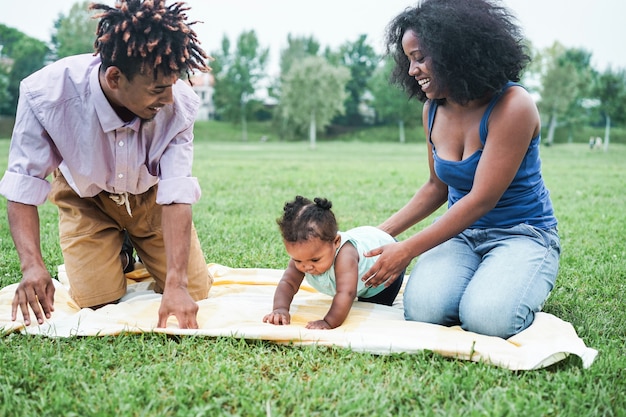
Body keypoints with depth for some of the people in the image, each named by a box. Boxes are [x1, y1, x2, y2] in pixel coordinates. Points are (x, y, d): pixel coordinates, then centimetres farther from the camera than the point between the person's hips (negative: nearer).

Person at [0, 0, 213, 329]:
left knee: (195, 290, -1)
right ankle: (117, 253, 23)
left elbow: (177, 194, -34)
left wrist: (177, 284, -42)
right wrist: (32, 265, -41)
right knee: (98, 299, -12)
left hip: (150, 196, 1)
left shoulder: (179, 105, -33)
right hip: (86, 198, -1)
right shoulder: (46, 94, -35)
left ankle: (138, 248, 30)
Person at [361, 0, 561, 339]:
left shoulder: (512, 106, -19)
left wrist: (407, 250, -21)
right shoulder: (433, 110, 2)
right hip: (461, 233, 5)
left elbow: (481, 199, -22)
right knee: (421, 310, -24)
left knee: (486, 318, -30)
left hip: (522, 234, -4)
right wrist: (383, 232, 5)